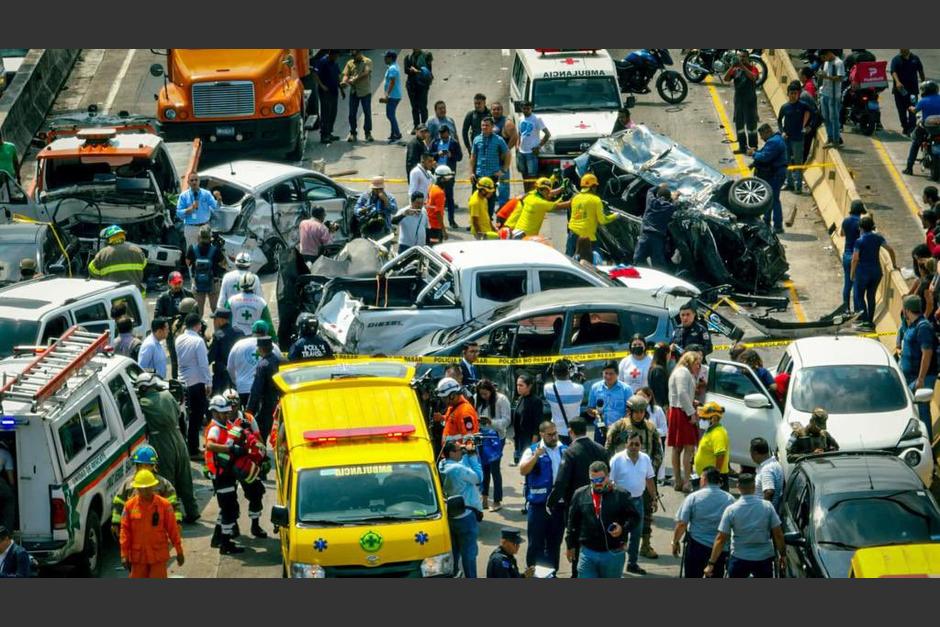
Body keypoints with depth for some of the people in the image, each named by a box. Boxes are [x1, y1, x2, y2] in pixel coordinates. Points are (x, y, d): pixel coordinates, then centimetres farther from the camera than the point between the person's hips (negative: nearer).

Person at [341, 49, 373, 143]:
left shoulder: (367, 61, -1)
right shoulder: (350, 63, 10)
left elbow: (366, 73, -15)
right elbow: (346, 74, 2)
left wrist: (355, 79, -21)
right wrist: (344, 81, -20)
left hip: (365, 92, -3)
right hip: (354, 92, 3)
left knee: (367, 113, 1)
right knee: (352, 113, 2)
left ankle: (368, 133, 11)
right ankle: (352, 133, 11)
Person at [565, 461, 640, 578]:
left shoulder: (621, 495, -5)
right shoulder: (580, 494, 3)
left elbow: (634, 516, 1)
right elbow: (573, 523, 11)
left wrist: (623, 528, -18)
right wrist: (571, 546, 14)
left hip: (613, 554, -1)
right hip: (587, 552, 1)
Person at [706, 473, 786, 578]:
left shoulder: (731, 510, -10)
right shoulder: (767, 506, -8)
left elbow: (720, 539, -10)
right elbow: (778, 534, -5)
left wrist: (711, 563, -5)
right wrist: (782, 554, 9)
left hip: (740, 558, -1)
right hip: (764, 557, 1)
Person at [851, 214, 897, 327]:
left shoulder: (859, 241, -14)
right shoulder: (878, 238, -1)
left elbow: (855, 259, -16)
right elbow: (890, 250, -1)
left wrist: (852, 273, -5)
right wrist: (894, 264, 10)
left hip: (863, 272, -5)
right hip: (876, 271, 5)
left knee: (859, 296, 7)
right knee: (871, 296, 16)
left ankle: (865, 321, -3)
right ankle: (870, 321, 17)